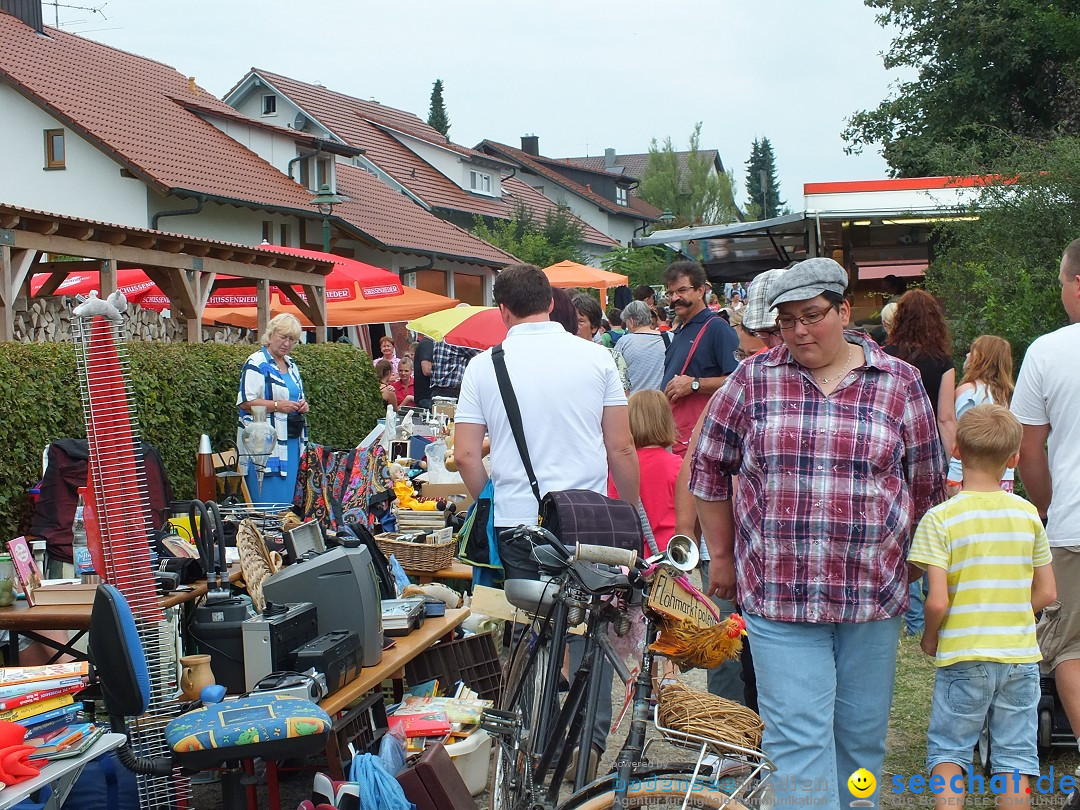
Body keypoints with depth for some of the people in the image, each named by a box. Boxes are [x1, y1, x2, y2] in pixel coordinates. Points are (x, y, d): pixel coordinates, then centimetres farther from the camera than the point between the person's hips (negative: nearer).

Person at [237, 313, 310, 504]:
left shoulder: (291, 365, 18)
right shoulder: (256, 363, -7)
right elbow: (245, 402, -15)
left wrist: (302, 405, 7)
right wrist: (278, 405, -19)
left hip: (292, 442, 8)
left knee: (289, 499, 7)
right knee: (269, 497, -10)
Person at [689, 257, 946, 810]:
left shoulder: (900, 383, 3)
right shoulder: (753, 379, 2)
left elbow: (927, 485, 10)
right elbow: (709, 467, 10)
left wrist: (916, 566, 11)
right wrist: (721, 556, 11)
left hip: (873, 596, 1)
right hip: (777, 595, -1)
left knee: (862, 736, 11)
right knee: (798, 738, -5)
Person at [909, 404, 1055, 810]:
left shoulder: (940, 518, -12)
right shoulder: (1028, 514, 0)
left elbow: (938, 601, -16)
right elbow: (1047, 593, 4)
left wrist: (929, 639, 3)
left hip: (964, 658, -3)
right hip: (1021, 655, 3)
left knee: (948, 750, 10)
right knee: (1015, 754, 10)